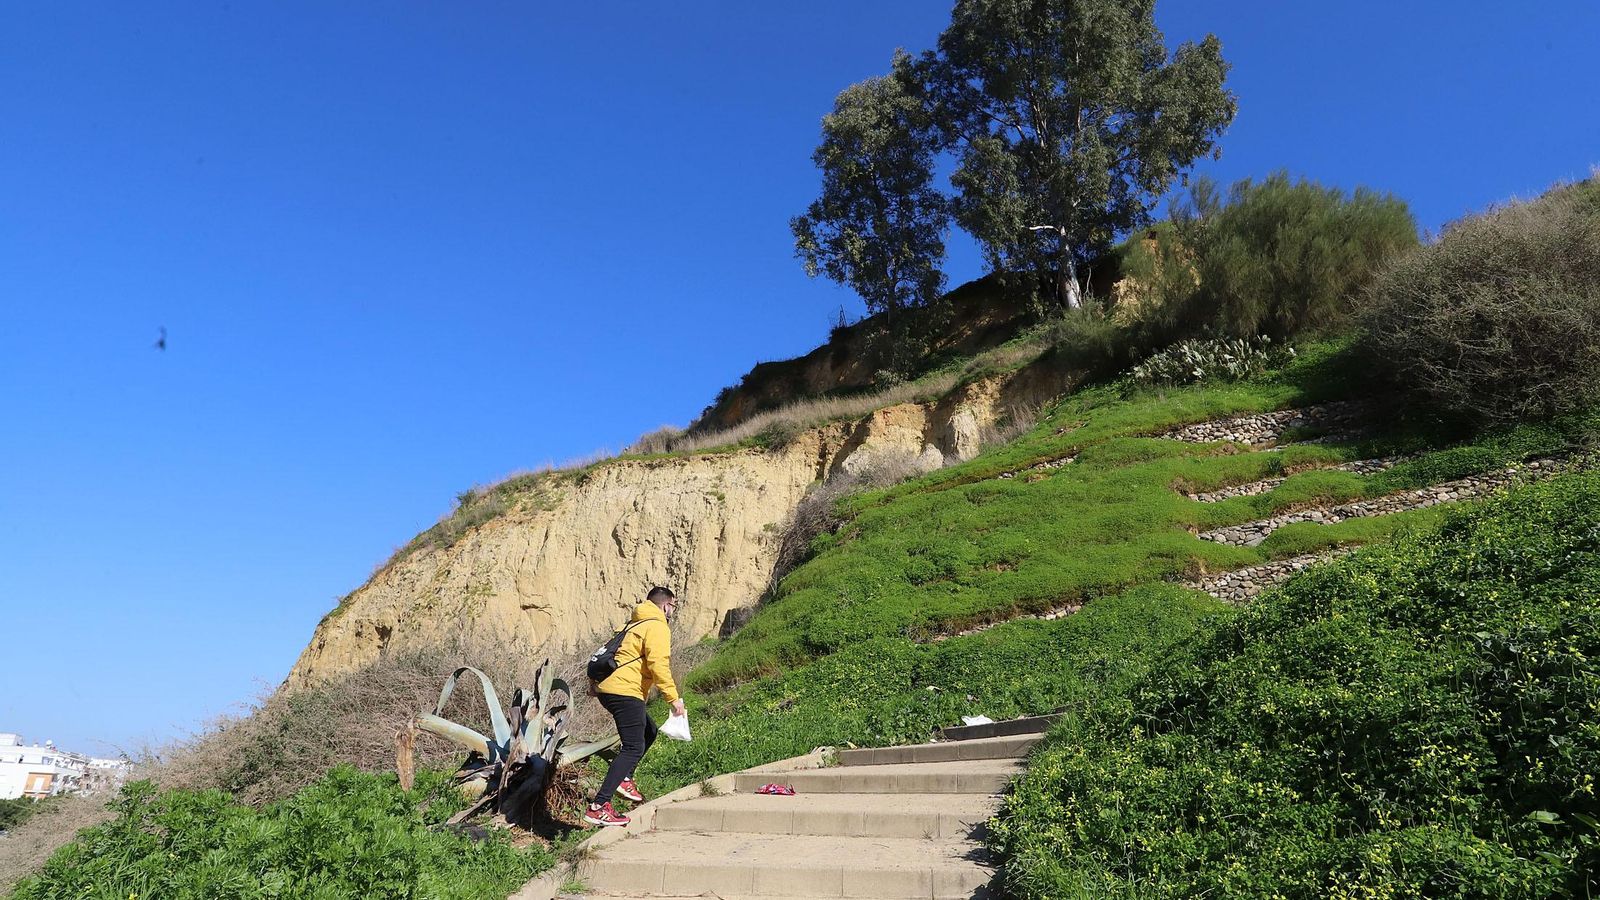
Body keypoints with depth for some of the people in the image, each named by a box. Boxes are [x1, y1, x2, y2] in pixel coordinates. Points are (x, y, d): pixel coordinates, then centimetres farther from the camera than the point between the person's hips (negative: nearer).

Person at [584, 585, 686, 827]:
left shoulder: (636, 624, 24)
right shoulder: (657, 627, -6)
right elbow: (658, 665, -18)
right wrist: (673, 698, -17)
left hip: (606, 688, 10)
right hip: (625, 691, -10)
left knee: (648, 732, 23)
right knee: (633, 748, -11)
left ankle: (624, 778, 18)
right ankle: (598, 807, -17)